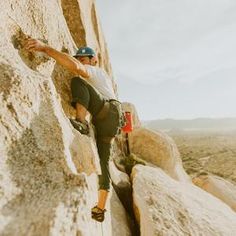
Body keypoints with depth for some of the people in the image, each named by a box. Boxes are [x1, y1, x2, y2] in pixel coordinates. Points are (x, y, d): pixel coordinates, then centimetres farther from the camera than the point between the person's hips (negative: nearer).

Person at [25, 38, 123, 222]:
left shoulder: (94, 71, 5)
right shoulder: (102, 76, 36)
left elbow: (75, 66, -19)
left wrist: (45, 47, -23)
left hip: (110, 113, -9)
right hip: (106, 121, 9)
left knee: (77, 82, -15)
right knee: (103, 162, 5)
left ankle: (81, 122, -30)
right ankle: (100, 209, 10)